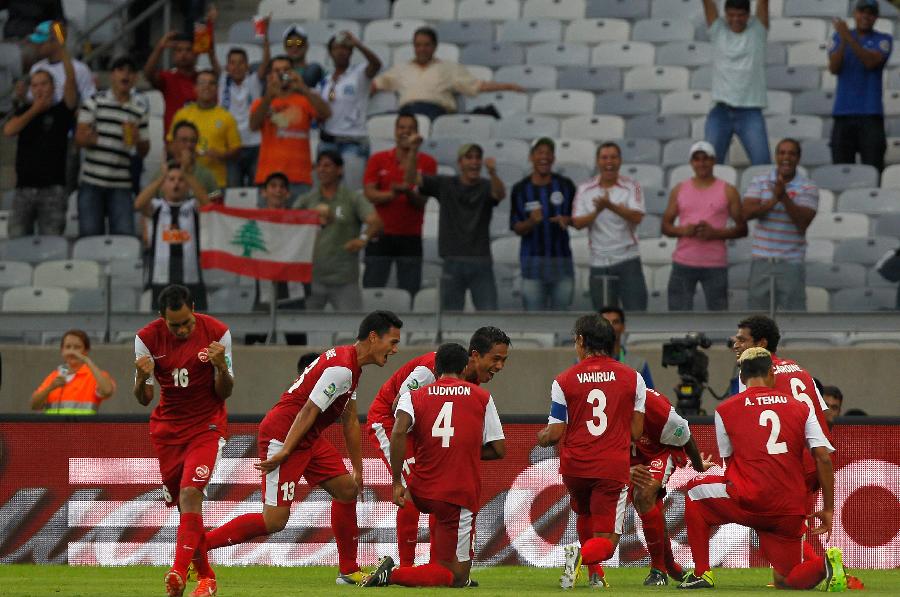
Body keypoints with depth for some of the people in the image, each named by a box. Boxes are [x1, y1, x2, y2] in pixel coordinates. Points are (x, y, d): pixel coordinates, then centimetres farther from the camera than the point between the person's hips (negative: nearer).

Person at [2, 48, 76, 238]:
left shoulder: (61, 111, 7)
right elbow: (9, 130, -5)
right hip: (24, 189, 2)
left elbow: (70, 81, -7)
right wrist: (35, 110, -3)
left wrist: (63, 50, -15)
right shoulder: (24, 112, 15)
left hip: (52, 190, -2)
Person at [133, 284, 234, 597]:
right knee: (182, 502, 5)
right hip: (167, 427, 3)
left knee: (190, 493, -22)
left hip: (206, 426, -3)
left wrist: (220, 367, -26)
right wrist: (142, 378, -27)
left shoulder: (217, 333, -12)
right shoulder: (147, 338, -9)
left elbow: (224, 393, -5)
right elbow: (144, 399, -5)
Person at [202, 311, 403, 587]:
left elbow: (350, 421, 23)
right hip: (282, 436, -10)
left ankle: (349, 572, 19)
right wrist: (284, 453, -22)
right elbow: (308, 411, -21)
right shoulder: (341, 368, -18)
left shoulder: (351, 366, 15)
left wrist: (358, 469, 26)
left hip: (309, 439, 10)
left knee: (347, 489, 10)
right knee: (274, 521, -12)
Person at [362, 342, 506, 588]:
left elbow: (398, 433, -15)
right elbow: (499, 450, 4)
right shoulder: (482, 398, 4)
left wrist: (397, 483, -11)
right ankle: (393, 575, -20)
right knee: (455, 576, 2)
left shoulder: (414, 397, 4)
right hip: (460, 495, -4)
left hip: (420, 494, 4)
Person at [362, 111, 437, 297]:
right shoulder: (378, 160, 5)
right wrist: (393, 194, -21)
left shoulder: (426, 163, 2)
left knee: (409, 294, 0)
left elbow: (421, 201, -3)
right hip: (380, 235, 0)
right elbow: (369, 194, -3)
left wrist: (407, 191, -25)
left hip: (410, 238, 0)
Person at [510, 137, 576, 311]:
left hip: (562, 262, 1)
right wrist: (532, 221, -20)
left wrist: (567, 220, -12)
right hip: (533, 263, -1)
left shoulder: (566, 185, 5)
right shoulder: (520, 189, 2)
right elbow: (517, 228, 2)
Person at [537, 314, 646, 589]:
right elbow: (636, 433, 3)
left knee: (584, 513, 32)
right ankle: (583, 554, -31)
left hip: (574, 465, 1)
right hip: (614, 468, -1)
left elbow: (554, 434, -1)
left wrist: (541, 438, 23)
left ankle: (595, 573, 24)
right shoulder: (632, 378, 2)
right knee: (605, 542, 1)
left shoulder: (564, 381, -1)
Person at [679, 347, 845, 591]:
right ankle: (825, 564, -17)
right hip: (792, 511, 3)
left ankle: (701, 574, 17)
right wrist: (828, 510, 6)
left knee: (695, 489, 26)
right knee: (786, 581, 16)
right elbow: (823, 458, 4)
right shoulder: (801, 409, 13)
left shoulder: (725, 410, 8)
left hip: (749, 501, -3)